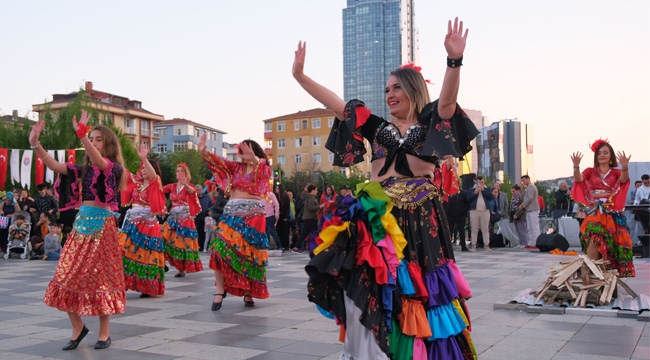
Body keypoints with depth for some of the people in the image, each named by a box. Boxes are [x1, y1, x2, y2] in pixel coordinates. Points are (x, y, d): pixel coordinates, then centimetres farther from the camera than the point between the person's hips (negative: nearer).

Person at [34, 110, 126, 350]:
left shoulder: (115, 168, -4)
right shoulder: (84, 170, 13)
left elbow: (99, 162, -26)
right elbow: (54, 165, 4)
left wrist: (81, 134, -37)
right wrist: (35, 143, -8)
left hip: (102, 225, -5)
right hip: (81, 224, 6)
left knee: (101, 277, 0)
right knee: (67, 276, 2)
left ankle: (104, 332, 11)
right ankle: (78, 327, 18)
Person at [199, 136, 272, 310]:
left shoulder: (263, 169, 3)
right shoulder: (236, 167, 13)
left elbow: (261, 166, -21)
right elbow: (219, 162, -1)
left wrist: (253, 159, -43)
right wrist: (204, 152, -19)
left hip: (253, 215, -3)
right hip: (232, 214, 3)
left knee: (249, 253, 1)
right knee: (220, 249, -11)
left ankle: (248, 293, 10)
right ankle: (220, 291, -5)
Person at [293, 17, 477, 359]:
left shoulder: (432, 122, 6)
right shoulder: (378, 126, 15)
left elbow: (447, 101, -14)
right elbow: (335, 103, 14)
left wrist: (454, 60, -30)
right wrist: (300, 74, 11)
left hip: (420, 214, -3)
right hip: (379, 213, 3)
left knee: (418, 288, -1)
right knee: (375, 287, 0)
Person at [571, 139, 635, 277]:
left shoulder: (616, 172, 8)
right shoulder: (590, 172, 9)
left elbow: (624, 179, -15)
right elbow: (578, 179, -11)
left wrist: (625, 166, -37)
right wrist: (576, 166, -32)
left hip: (612, 214, 1)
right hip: (594, 213, -1)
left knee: (613, 244, 0)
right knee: (594, 241, -19)